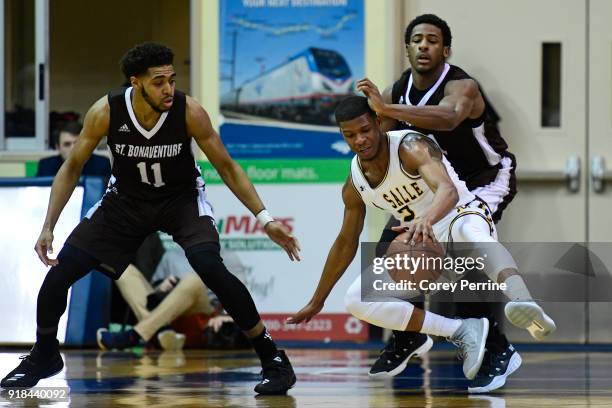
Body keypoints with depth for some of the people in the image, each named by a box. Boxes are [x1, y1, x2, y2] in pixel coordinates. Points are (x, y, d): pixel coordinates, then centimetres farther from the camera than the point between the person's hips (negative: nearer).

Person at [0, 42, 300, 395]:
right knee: (59, 272, -6)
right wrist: (48, 227, -14)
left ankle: (272, 358, -17)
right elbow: (73, 168, -9)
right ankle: (43, 356, 23)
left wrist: (265, 219, -20)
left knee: (210, 266, -30)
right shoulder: (106, 112, -23)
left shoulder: (189, 112, -26)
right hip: (126, 200, 2)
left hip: (182, 198, -2)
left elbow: (227, 167, -14)